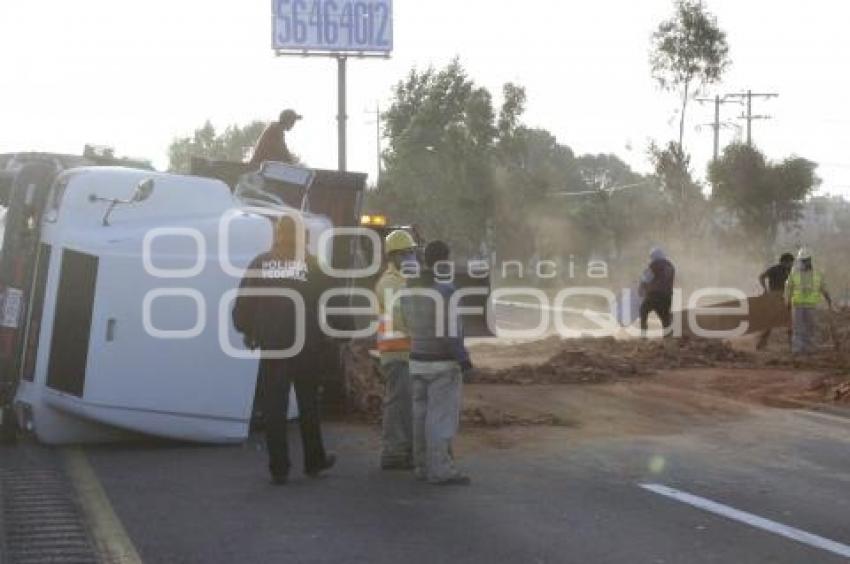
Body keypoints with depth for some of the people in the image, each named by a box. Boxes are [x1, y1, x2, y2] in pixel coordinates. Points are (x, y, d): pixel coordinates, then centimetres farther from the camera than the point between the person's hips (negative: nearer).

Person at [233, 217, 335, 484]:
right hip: (306, 347, 0)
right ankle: (314, 461, 23)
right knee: (308, 404, 14)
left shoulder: (260, 264, -1)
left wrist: (247, 331, 12)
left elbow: (243, 303, -2)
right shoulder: (310, 265, -3)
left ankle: (278, 468, 2)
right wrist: (321, 337, 10)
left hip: (271, 346, 0)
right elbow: (323, 304, -3)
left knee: (274, 407, 4)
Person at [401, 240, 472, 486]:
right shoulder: (445, 289, -18)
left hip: (418, 360, 8)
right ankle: (440, 470, -4)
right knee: (442, 417, -4)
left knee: (422, 415, 11)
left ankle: (423, 466, 16)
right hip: (443, 364, -7)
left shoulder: (409, 287, 5)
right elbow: (449, 332, -20)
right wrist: (463, 358, -11)